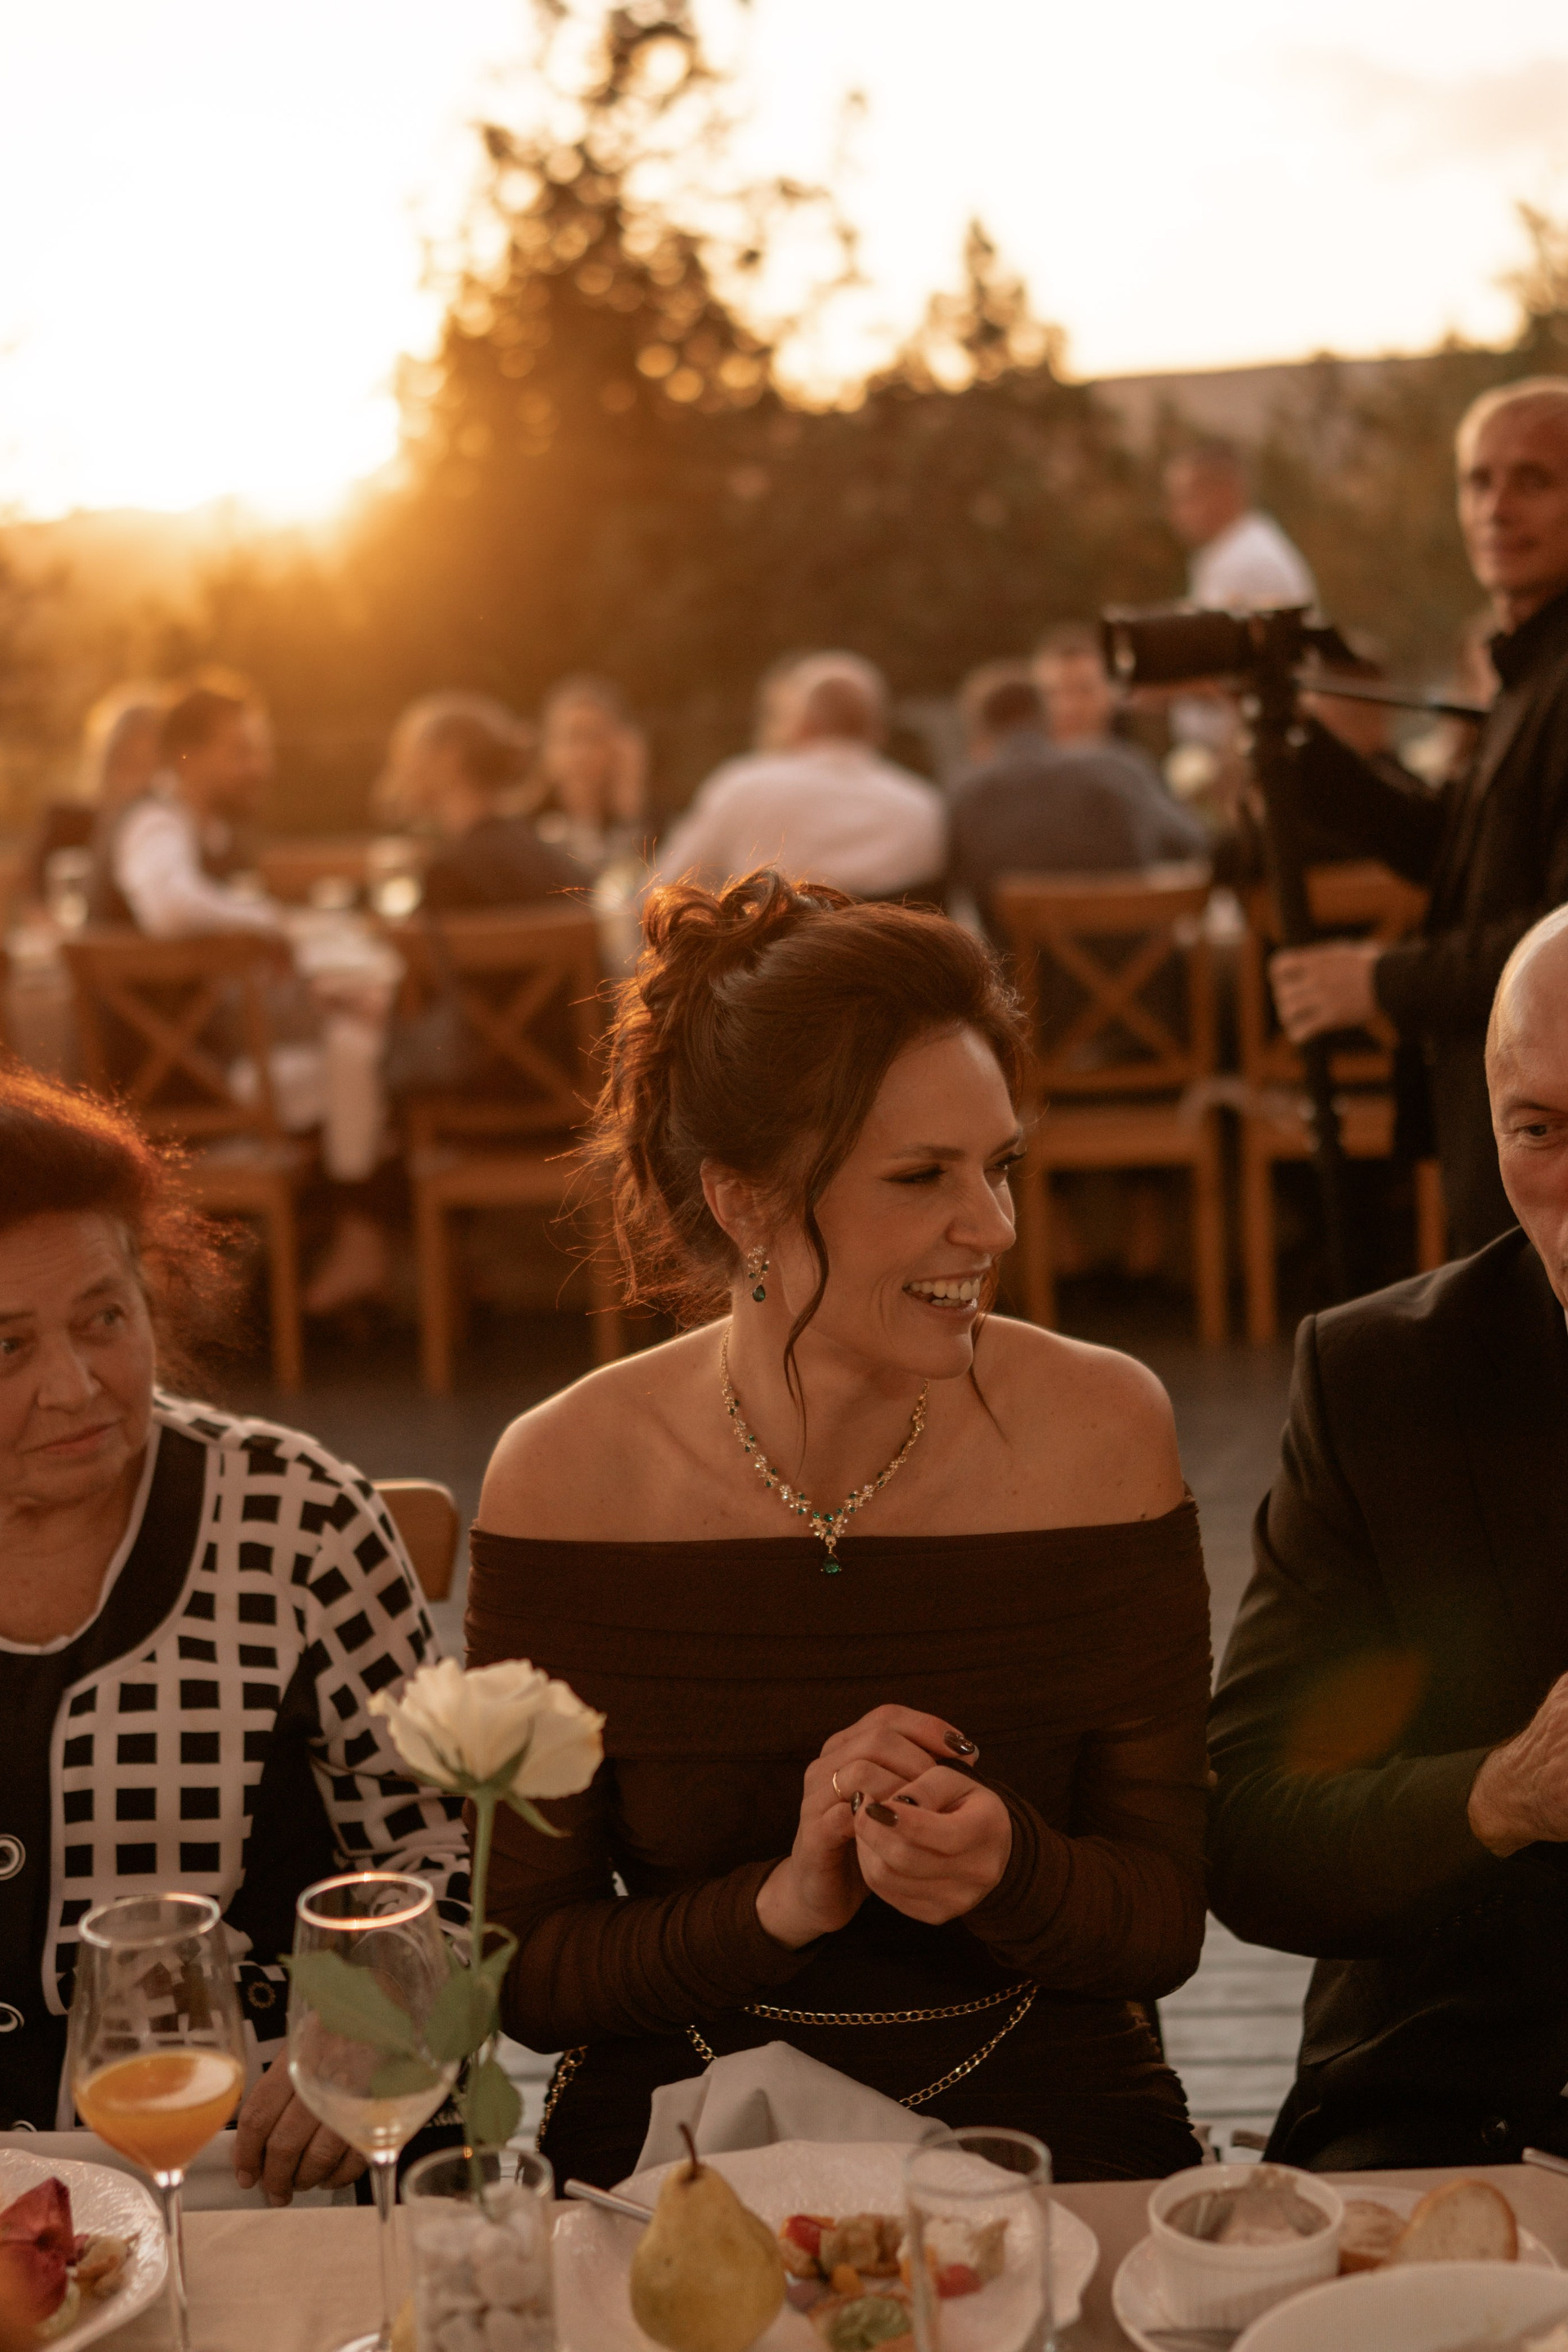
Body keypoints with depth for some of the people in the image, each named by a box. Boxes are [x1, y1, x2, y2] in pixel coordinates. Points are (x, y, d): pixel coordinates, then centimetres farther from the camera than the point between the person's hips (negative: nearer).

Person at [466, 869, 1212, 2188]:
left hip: (1046, 2141, 1)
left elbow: (1165, 1928, -1)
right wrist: (781, 1902, -19)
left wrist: (1004, 1873, -21)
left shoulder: (1102, 1430, -5)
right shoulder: (566, 1477, -8)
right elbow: (527, 1975, -3)